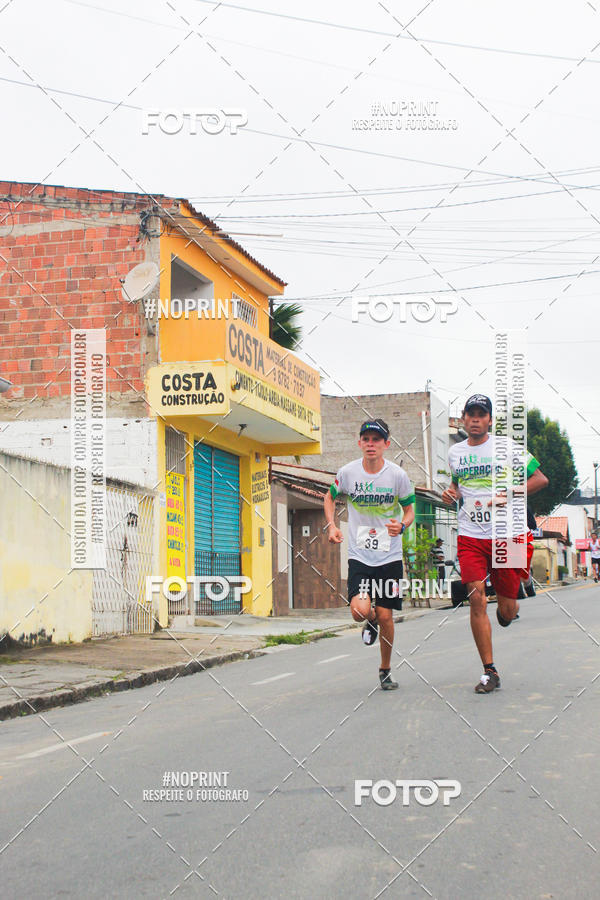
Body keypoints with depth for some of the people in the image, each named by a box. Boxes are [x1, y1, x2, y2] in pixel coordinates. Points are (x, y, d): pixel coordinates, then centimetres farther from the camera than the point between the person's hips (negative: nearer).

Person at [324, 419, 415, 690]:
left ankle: (385, 669, 24)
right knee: (360, 611, -19)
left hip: (390, 556, 0)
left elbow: (409, 510, 5)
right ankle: (371, 622, 20)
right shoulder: (347, 472, -5)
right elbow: (330, 497, 15)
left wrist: (402, 525, -17)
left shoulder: (398, 475, -7)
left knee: (385, 616, 1)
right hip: (359, 555, 0)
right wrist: (332, 526, 0)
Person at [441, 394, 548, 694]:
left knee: (507, 612, 3)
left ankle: (507, 605, 43)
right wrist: (451, 493, 5)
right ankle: (489, 671, -4)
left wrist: (509, 495, -12)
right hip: (470, 537, 2)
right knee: (476, 599, -13)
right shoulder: (455, 453, 10)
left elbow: (541, 479, 1)